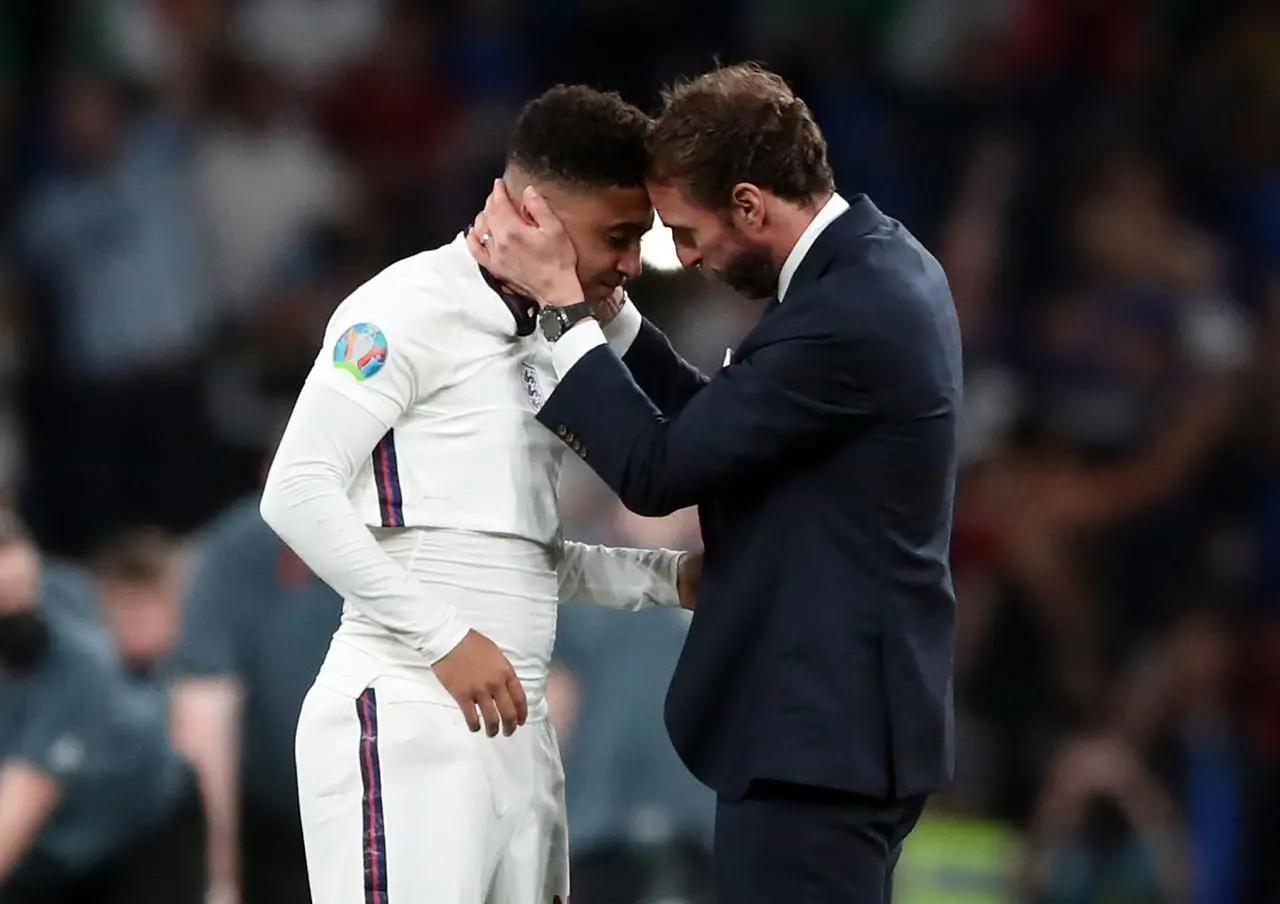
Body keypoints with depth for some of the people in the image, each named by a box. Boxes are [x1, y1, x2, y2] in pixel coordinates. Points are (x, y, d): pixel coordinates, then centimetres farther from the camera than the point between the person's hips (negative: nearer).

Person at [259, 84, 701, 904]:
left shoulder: (538, 346, 19)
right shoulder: (412, 309, -7)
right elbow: (298, 493, -15)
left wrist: (671, 578, 11)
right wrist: (445, 638, -18)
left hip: (514, 729, 9)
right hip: (407, 721, -9)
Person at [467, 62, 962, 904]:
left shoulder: (848, 314, -22)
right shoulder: (877, 265, 10)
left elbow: (660, 471, -18)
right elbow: (713, 423, 15)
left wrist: (561, 298, -12)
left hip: (818, 731, -11)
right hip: (846, 713, 11)